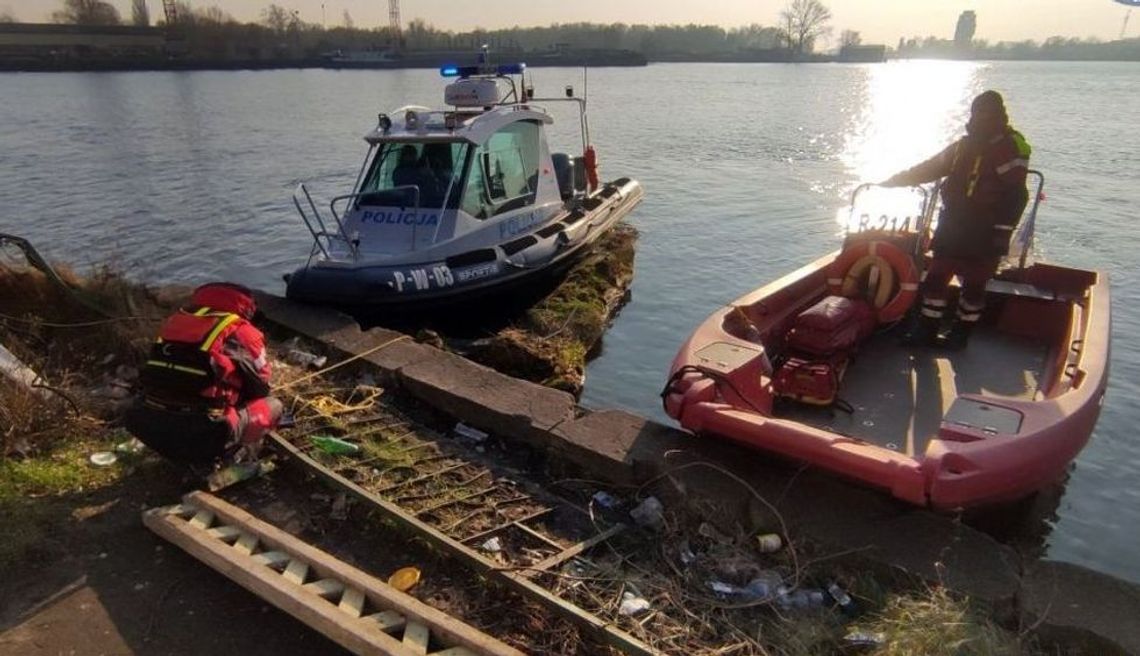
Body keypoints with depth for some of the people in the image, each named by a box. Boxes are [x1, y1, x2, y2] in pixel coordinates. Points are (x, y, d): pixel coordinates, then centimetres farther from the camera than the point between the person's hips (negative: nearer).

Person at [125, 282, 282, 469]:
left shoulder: (174, 321, 15)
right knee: (273, 406, 13)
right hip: (204, 438, -6)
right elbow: (260, 388, 10)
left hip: (148, 431, 6)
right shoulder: (240, 333, -1)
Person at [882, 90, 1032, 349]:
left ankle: (960, 333, 16)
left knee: (973, 285, 4)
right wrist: (894, 180, 17)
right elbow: (928, 169, 20)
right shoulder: (964, 146, 12)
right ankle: (926, 329, 16)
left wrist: (1002, 234, -20)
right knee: (936, 277, 7)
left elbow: (1015, 197, -14)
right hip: (951, 229, 6)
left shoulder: (1011, 148, -8)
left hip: (984, 235, -6)